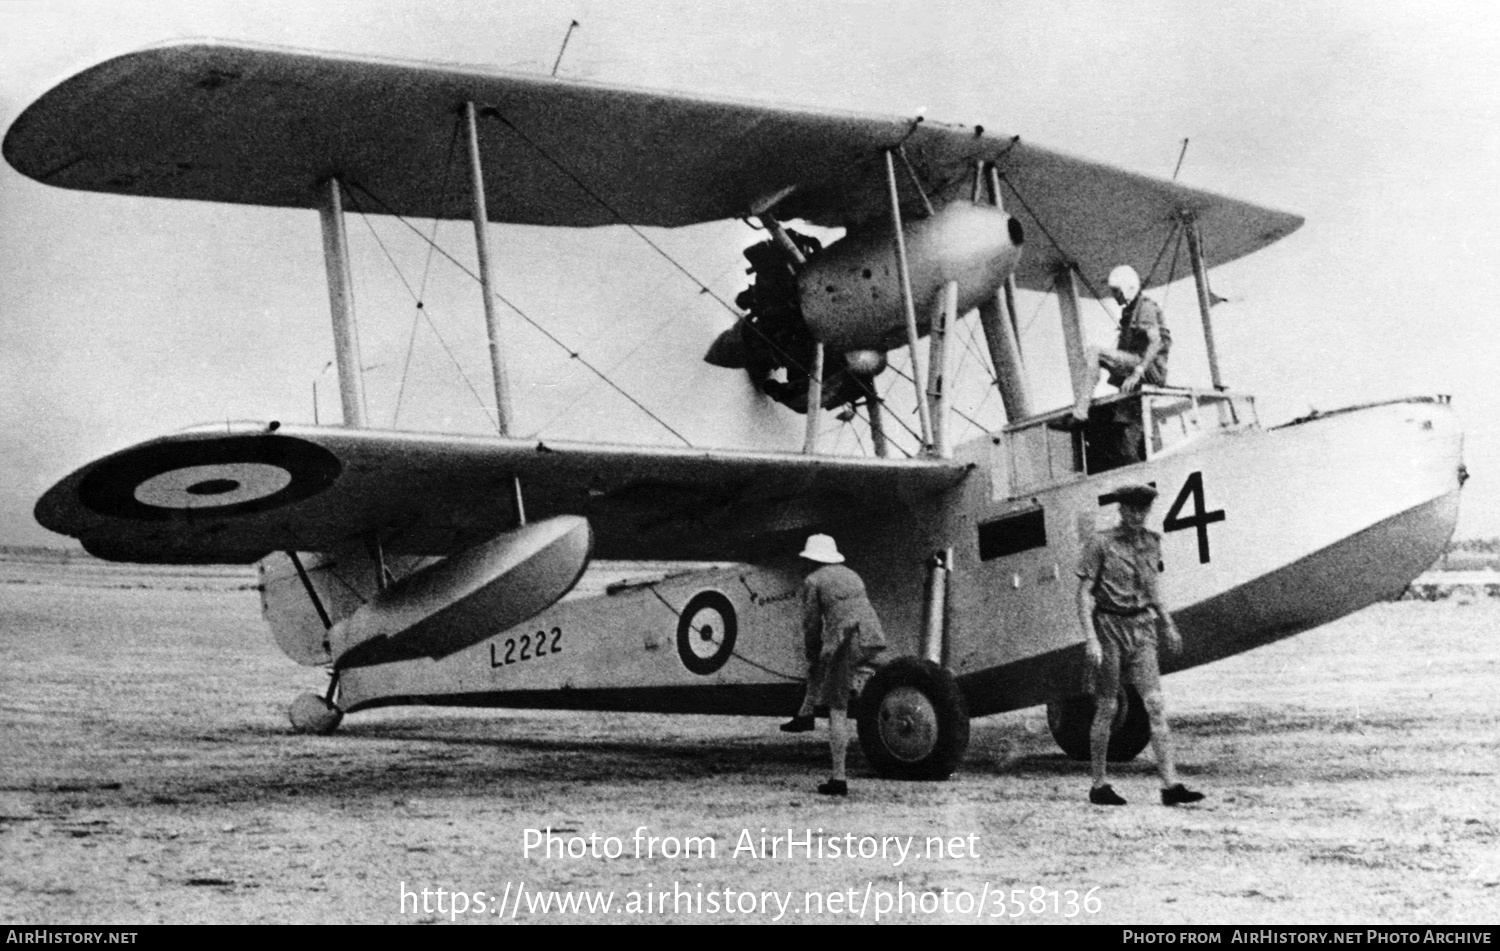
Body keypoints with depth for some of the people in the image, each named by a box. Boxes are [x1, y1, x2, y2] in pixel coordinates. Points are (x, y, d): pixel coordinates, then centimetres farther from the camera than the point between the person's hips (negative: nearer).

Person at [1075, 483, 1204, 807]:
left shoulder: (1151, 541, 8)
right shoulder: (1101, 544, -9)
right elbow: (1084, 593, -10)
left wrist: (1167, 623, 26)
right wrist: (1090, 639, -18)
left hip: (1141, 628, 4)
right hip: (1109, 626, -4)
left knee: (1155, 705, -6)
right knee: (1107, 708, 2)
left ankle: (1170, 785, -8)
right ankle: (1099, 786, 13)